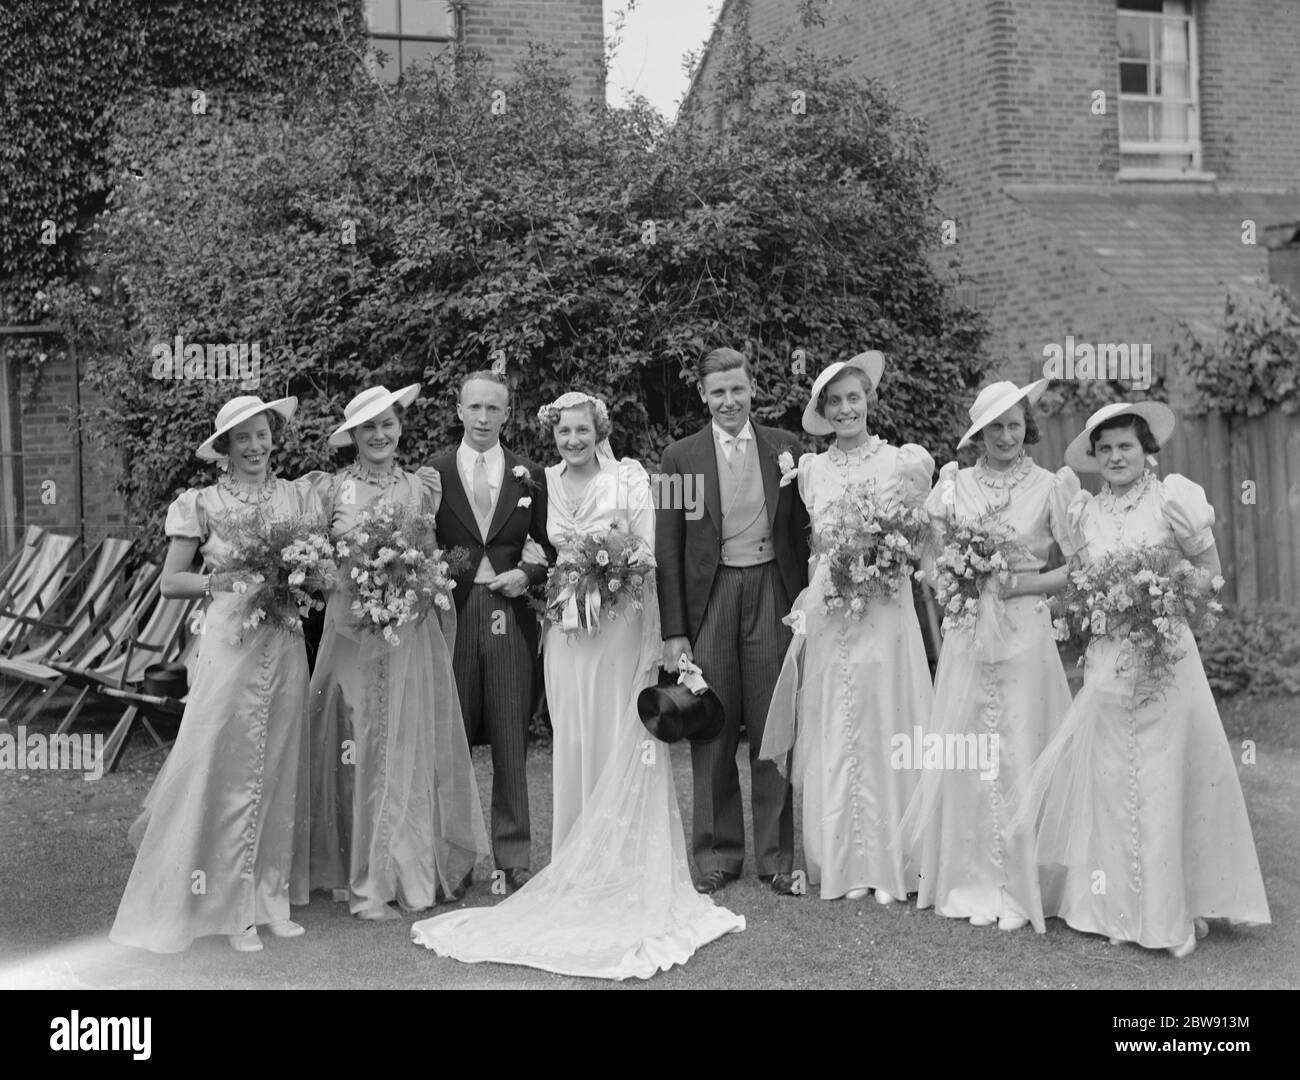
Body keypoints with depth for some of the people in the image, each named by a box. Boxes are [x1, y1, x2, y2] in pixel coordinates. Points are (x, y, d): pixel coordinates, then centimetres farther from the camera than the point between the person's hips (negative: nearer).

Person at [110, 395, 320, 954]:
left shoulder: (298, 497, 8)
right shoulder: (203, 503, 2)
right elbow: (171, 581, 3)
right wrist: (222, 580, -11)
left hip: (285, 647, 3)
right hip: (230, 643, -3)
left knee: (277, 771, 8)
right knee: (226, 771, -2)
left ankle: (269, 897, 20)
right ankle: (231, 905, 11)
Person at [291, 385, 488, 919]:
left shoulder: (422, 485, 9)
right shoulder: (332, 487, 2)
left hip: (411, 634, 2)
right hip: (352, 630, -2)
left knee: (413, 744, 4)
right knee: (360, 747, -1)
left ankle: (418, 867, 16)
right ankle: (367, 881, 8)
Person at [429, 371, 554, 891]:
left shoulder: (529, 476, 9)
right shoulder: (432, 473, 5)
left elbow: (551, 548, 13)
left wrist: (528, 574, -5)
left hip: (510, 615, 1)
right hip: (450, 614, -1)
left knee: (511, 741, 4)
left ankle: (513, 857, 14)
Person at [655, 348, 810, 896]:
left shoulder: (785, 448, 6)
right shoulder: (680, 457, 3)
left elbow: (802, 531, 9)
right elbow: (668, 551, 2)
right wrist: (673, 631, -3)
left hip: (772, 593, 1)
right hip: (709, 599, 0)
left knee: (772, 729, 5)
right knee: (712, 732, 5)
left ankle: (775, 855, 18)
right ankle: (718, 853, 19)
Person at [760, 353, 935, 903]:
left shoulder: (903, 460, 2)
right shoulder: (811, 469, 9)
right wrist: (836, 571, 1)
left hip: (885, 615, -2)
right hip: (827, 617, 2)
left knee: (883, 732, 1)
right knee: (832, 740, 4)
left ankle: (888, 863, 13)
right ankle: (841, 864, 14)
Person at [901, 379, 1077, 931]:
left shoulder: (1051, 486, -1)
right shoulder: (953, 484, 7)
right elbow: (931, 563, 14)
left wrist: (1018, 584, -12)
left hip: (1025, 635, -2)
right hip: (964, 636, 3)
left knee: (1018, 756, 0)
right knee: (962, 758, 3)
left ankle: (1016, 888, 14)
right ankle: (966, 881, 18)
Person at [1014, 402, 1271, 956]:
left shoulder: (1170, 499, -2)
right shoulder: (1086, 511, 8)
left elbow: (1210, 570, 5)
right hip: (1108, 658, 3)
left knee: (1168, 773, 0)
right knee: (1109, 775, 4)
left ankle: (1176, 904, 14)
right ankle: (1117, 904, 17)